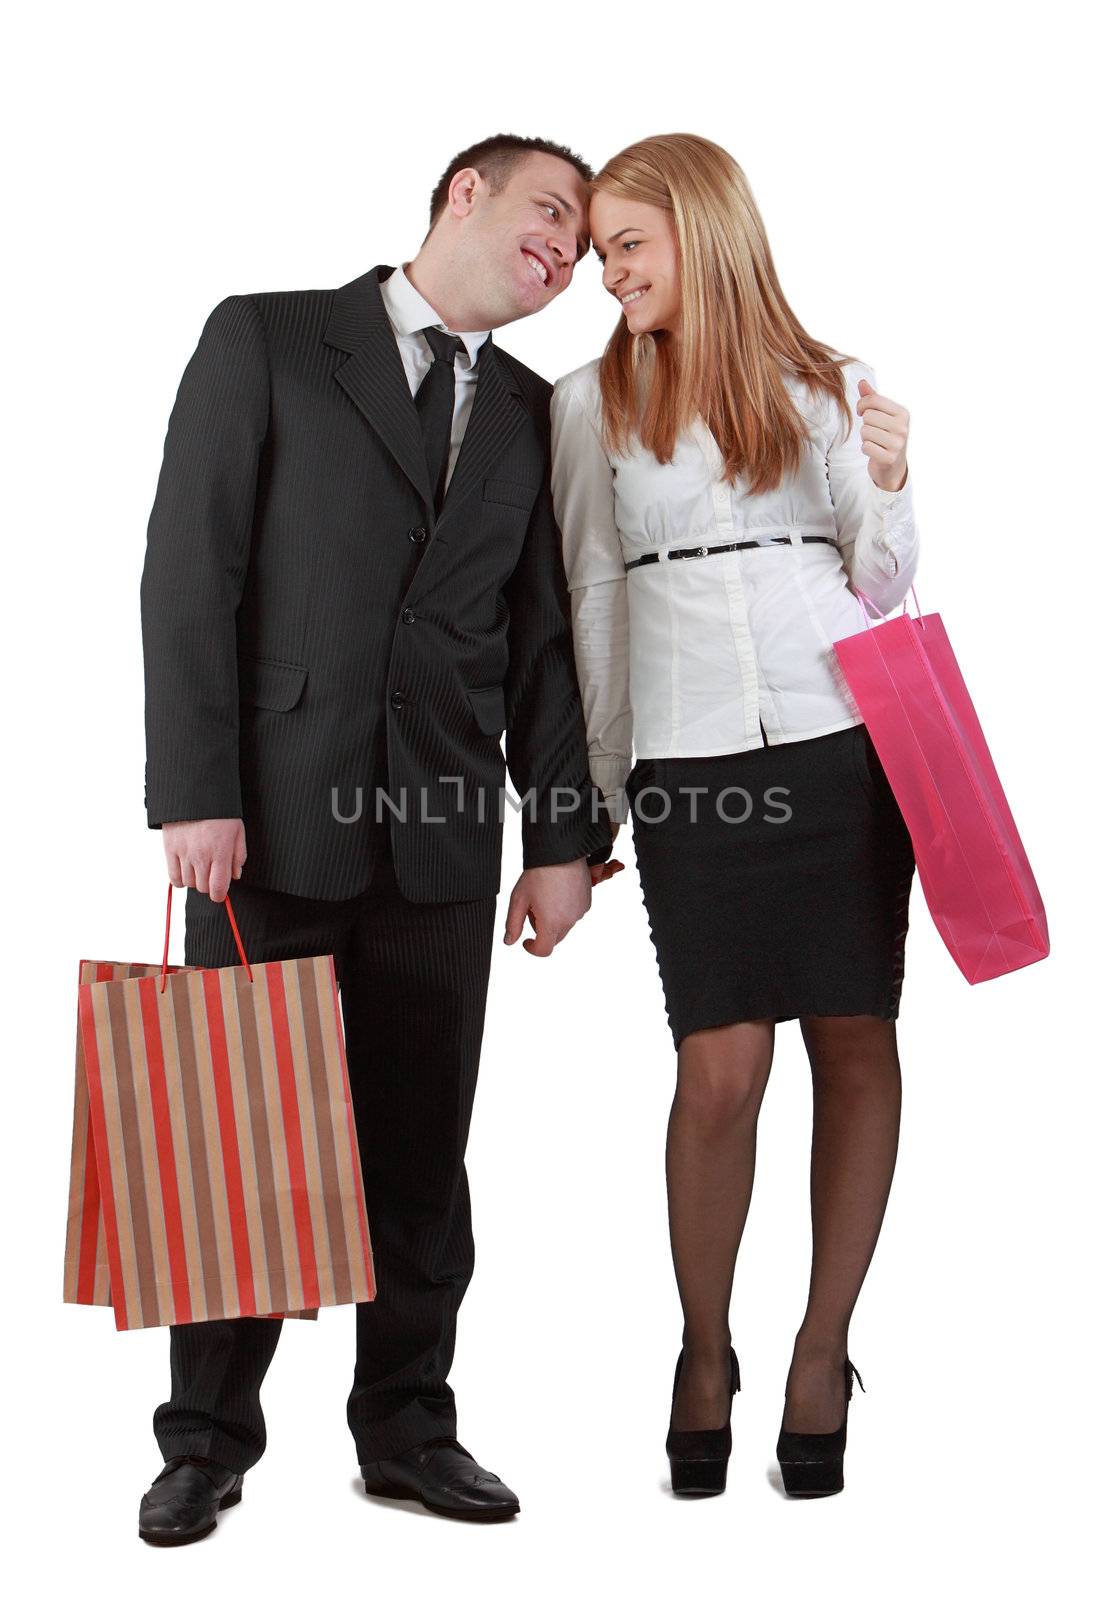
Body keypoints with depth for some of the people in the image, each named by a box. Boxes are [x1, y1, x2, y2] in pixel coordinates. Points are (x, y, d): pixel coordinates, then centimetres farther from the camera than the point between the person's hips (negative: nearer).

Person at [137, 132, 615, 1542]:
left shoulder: (529, 412, 15)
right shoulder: (266, 340, 2)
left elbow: (541, 636, 12)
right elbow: (190, 570, -5)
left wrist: (565, 837, 6)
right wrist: (195, 792, -12)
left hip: (444, 830, 4)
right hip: (272, 810, -3)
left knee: (421, 1145, 8)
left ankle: (406, 1423, 21)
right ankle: (209, 1436, 17)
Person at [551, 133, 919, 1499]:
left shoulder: (830, 387, 8)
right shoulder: (590, 402, 8)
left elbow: (882, 588, 12)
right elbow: (592, 598, 12)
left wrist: (889, 488, -7)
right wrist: (600, 786, 13)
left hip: (843, 743, 1)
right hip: (688, 759, -1)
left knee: (854, 1043, 2)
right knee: (721, 1069, -5)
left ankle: (823, 1350, 16)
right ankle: (705, 1350, 16)